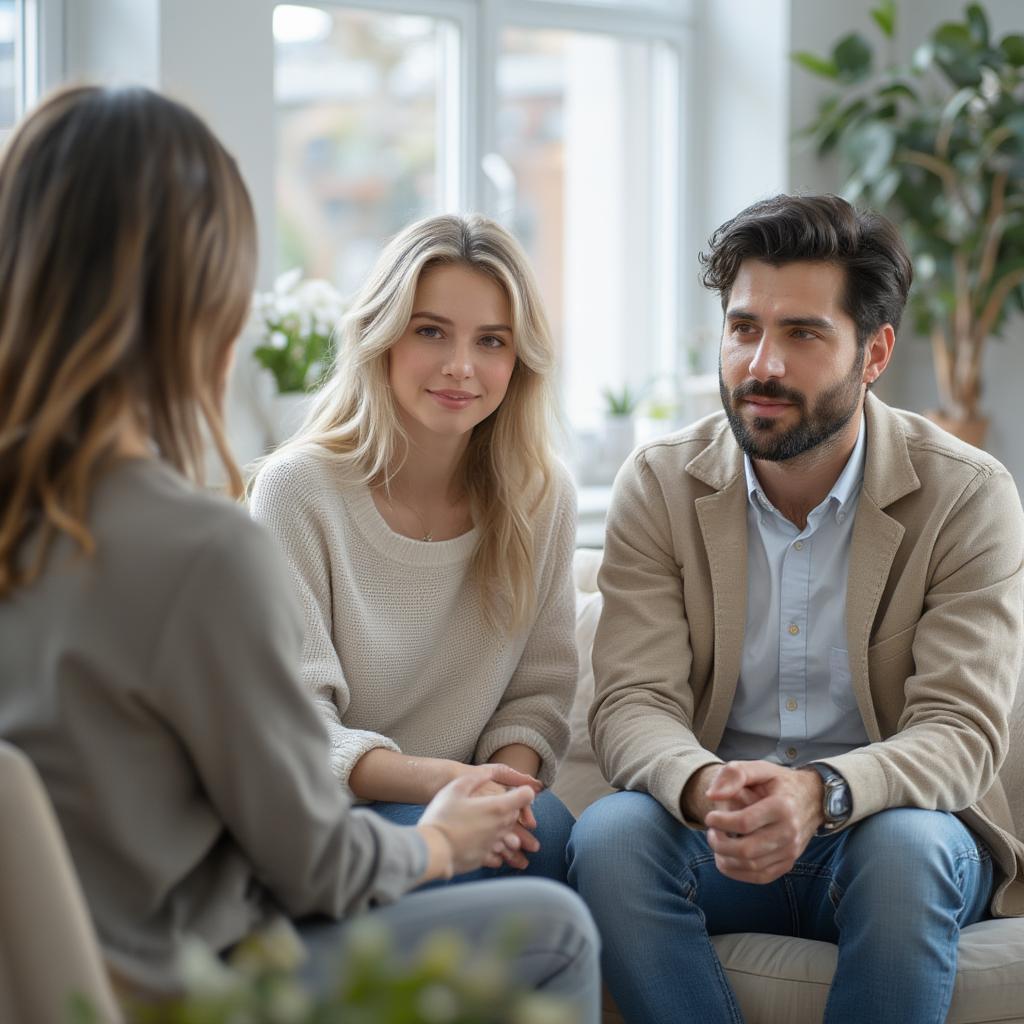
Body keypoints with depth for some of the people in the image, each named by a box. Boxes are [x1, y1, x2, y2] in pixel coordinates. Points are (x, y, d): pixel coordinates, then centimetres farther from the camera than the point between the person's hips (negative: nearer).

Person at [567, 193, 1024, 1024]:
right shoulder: (660, 485, -1)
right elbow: (634, 702, -9)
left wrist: (822, 791, -37)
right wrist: (706, 788, -34)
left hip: (886, 824, -1)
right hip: (715, 831, 2)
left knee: (909, 848, -35)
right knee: (609, 836, -30)